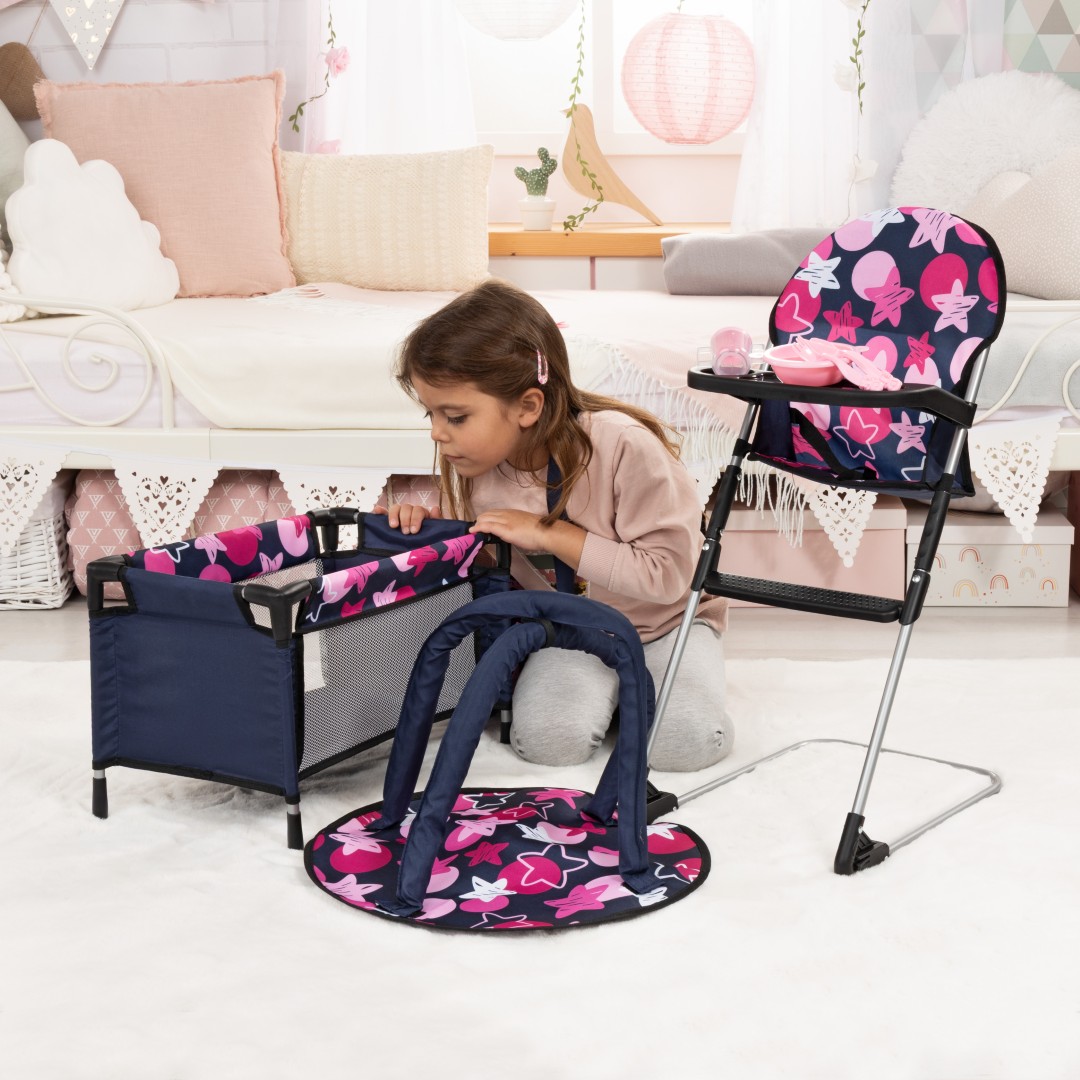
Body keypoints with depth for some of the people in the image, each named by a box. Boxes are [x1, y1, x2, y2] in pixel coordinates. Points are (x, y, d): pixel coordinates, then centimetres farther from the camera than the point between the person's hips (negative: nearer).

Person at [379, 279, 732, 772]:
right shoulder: (474, 463, -12)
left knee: (689, 740, -26)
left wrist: (552, 534, -30)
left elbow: (669, 574, -27)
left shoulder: (624, 447, -29)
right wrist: (430, 524, -16)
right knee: (546, 738, -24)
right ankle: (606, 679, 8)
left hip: (660, 620, -3)